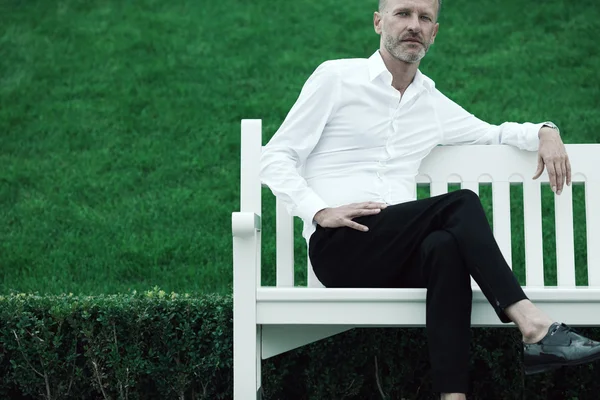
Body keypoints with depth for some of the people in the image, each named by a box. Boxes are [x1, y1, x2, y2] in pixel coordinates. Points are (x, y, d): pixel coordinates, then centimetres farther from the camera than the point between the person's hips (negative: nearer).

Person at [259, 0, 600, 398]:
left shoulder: (434, 104, 20)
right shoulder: (336, 77, 6)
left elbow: (493, 134, 35)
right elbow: (276, 157, 3)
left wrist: (545, 131, 14)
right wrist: (320, 211, -14)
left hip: (395, 257, 4)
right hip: (338, 246, -4)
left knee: (446, 247, -33)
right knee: (460, 205, -25)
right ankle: (535, 326, -31)